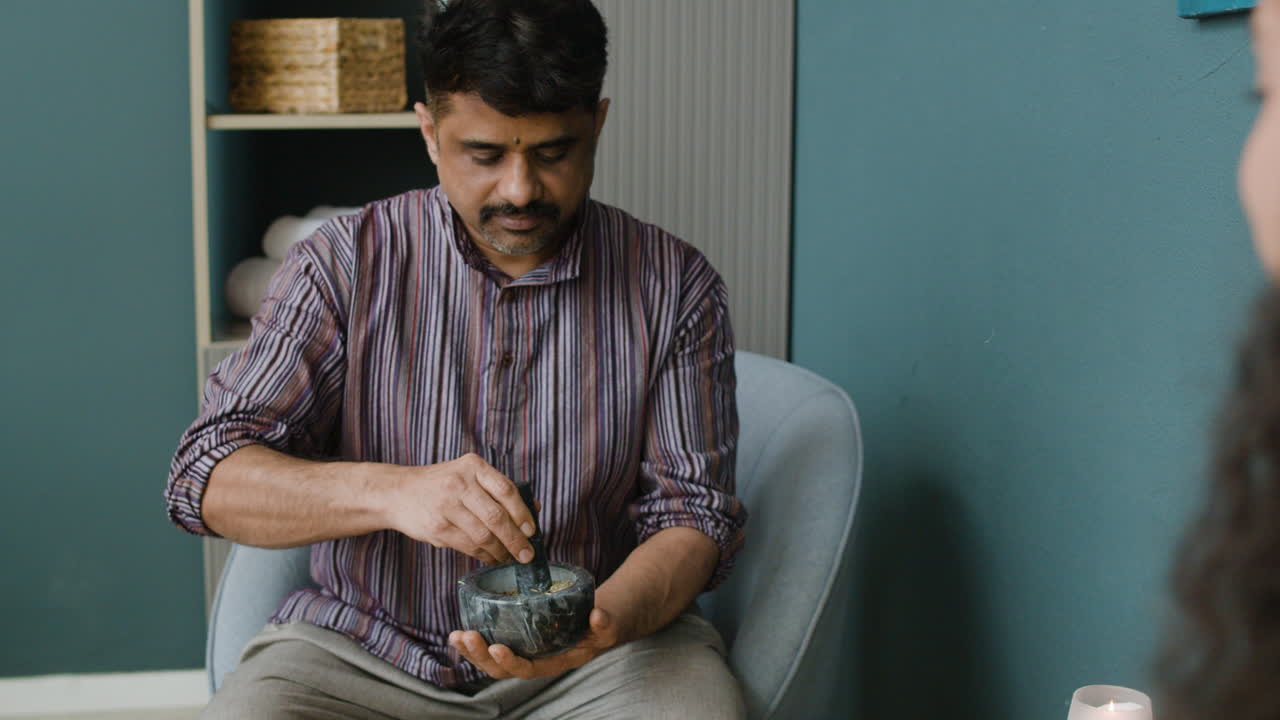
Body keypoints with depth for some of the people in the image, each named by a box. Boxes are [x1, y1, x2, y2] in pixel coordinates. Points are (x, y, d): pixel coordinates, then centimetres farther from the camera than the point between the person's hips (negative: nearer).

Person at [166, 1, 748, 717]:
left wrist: (610, 618, -24)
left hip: (595, 649, 0)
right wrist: (387, 491, -31)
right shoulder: (343, 265, -4)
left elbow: (692, 511, -1)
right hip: (364, 649, 0)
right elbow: (208, 481, -11)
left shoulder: (676, 287, -2)